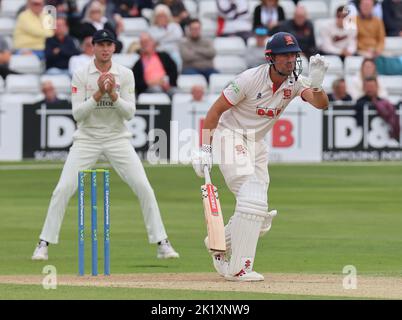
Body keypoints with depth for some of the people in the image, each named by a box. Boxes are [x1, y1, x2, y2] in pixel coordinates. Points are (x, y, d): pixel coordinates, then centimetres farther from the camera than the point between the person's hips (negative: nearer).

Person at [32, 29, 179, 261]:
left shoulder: (125, 74, -2)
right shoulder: (81, 75, -5)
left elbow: (130, 113, -7)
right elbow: (77, 114, -11)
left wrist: (113, 94, -22)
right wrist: (98, 93, -23)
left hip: (118, 138, 1)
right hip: (87, 138, -1)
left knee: (144, 188, -10)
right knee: (63, 190, -11)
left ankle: (162, 243, -1)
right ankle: (44, 244, 0)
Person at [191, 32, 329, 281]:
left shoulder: (296, 82, -6)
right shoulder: (251, 78, -21)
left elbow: (322, 104, -21)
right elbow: (216, 110, -15)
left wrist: (316, 82, -42)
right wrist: (205, 149, -20)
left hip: (257, 144, 7)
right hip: (230, 136, -7)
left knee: (260, 217, 7)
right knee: (253, 199, -23)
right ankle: (238, 268, -21)